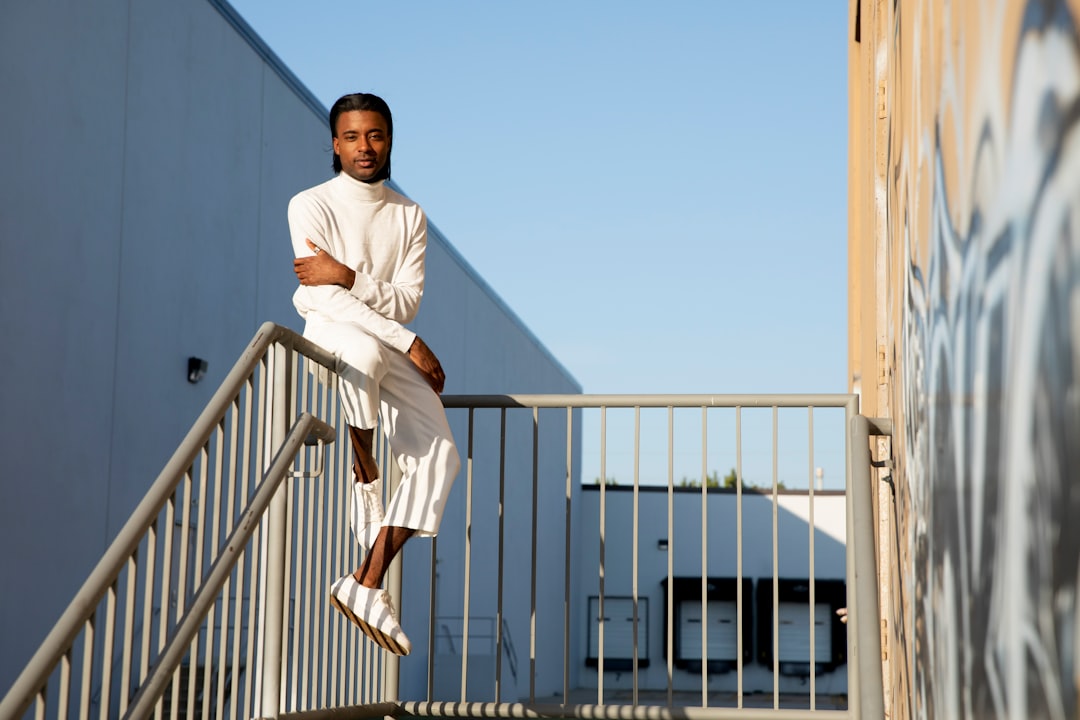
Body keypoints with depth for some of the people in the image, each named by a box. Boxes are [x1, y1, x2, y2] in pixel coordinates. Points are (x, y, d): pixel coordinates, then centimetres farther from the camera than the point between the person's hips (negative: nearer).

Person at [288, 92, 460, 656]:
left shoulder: (409, 215, 10)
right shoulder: (311, 205, -3)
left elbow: (407, 302, -2)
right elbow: (325, 298, -15)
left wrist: (347, 276, -21)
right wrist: (409, 343, -21)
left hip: (391, 345, 5)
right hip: (327, 334, -4)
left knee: (439, 456, -16)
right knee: (367, 353, -42)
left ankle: (367, 584, -16)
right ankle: (363, 466, -15)